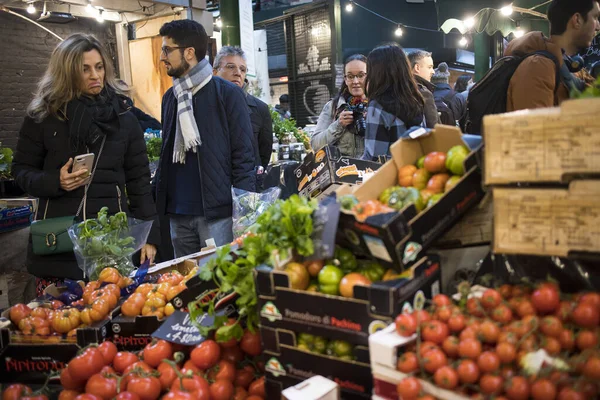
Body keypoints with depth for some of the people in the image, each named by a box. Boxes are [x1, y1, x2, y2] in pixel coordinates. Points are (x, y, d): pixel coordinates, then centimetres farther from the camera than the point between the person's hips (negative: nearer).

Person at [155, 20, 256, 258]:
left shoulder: (227, 93, -6)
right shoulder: (170, 97, 13)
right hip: (178, 213, 6)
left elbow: (244, 155, -8)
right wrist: (158, 200, 12)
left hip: (218, 211, -6)